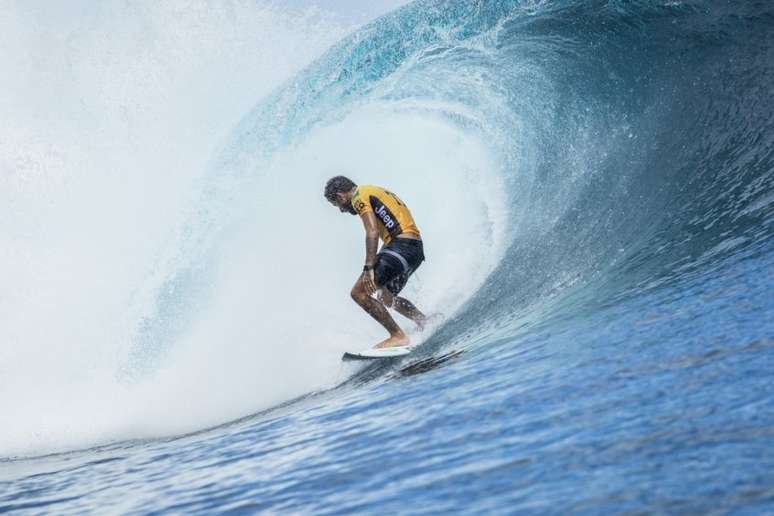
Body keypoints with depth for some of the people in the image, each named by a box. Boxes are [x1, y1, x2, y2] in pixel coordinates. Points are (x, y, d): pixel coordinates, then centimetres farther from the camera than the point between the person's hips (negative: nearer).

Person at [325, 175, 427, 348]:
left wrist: (368, 269, -22)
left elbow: (373, 231, -17)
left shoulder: (359, 196, -4)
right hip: (416, 248, 10)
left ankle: (398, 336, -14)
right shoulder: (375, 192, 25)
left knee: (359, 292, -12)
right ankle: (426, 323, 31)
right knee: (386, 297, 28)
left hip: (401, 246, -10)